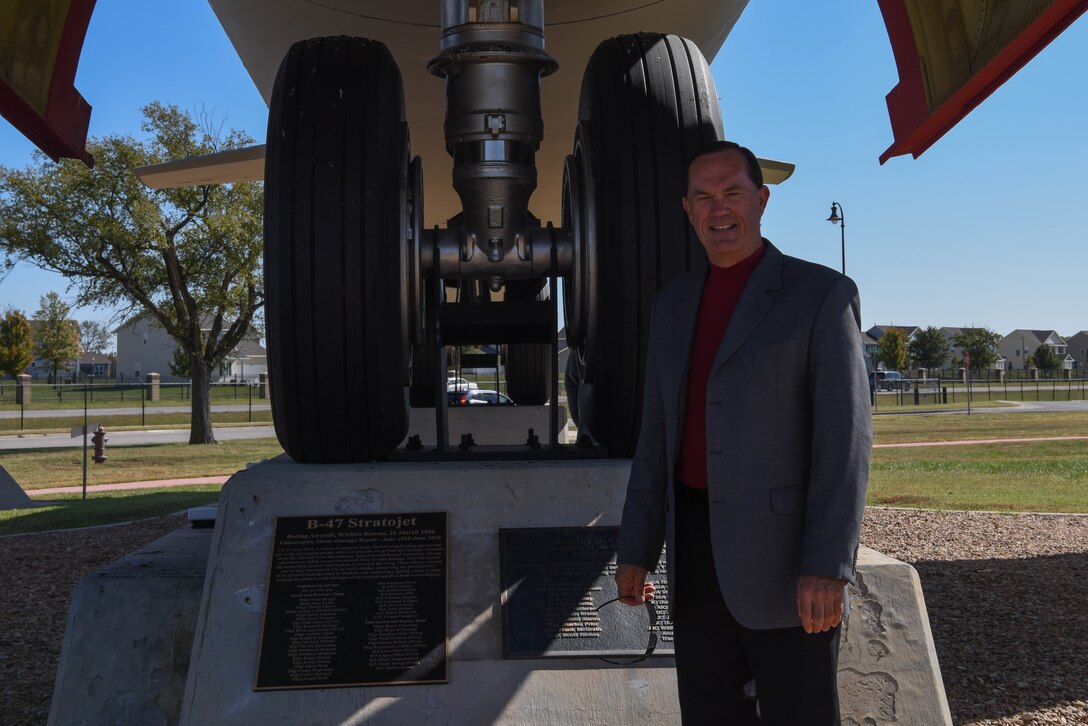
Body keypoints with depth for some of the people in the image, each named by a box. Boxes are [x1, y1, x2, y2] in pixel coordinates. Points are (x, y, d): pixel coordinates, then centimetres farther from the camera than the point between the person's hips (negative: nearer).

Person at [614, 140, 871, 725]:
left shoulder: (822, 294, -5)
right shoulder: (673, 304, 13)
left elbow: (845, 436, -11)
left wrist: (828, 566, -19)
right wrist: (635, 549, 10)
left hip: (783, 556, -5)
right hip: (696, 554, 5)